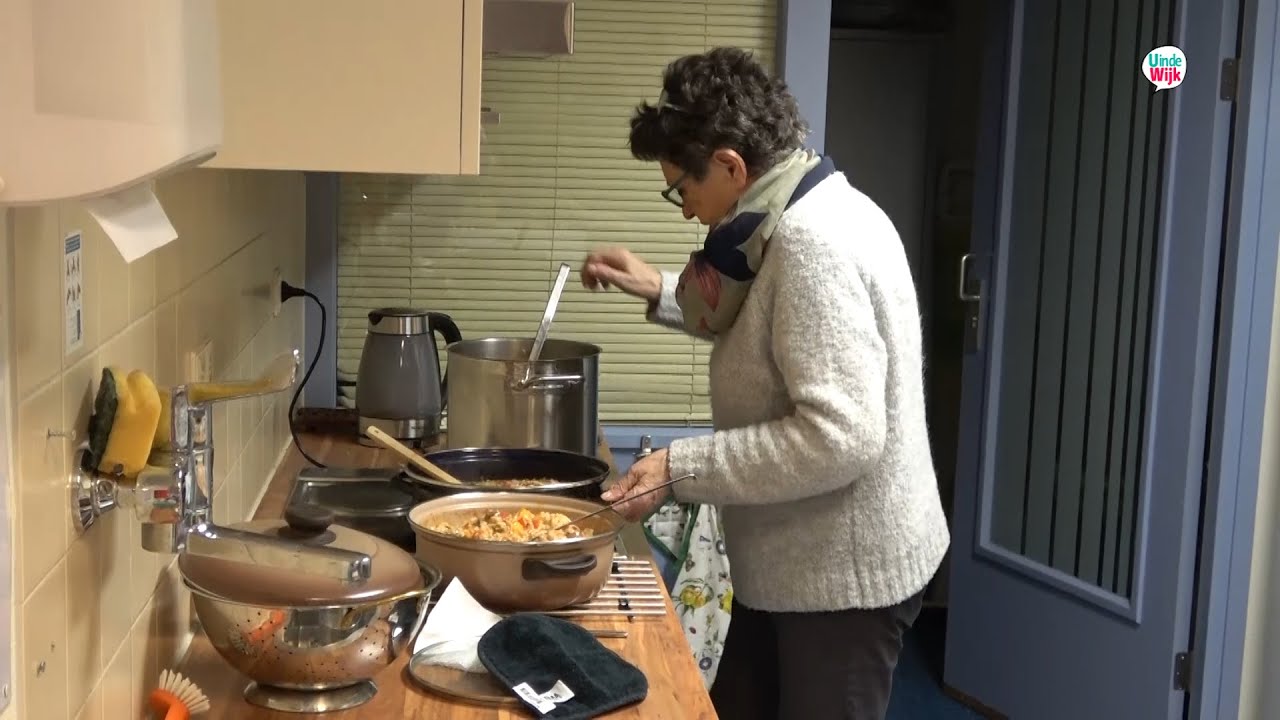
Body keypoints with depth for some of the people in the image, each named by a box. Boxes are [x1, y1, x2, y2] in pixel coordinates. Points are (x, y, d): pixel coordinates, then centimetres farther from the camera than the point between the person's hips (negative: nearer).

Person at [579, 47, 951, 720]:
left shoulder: (813, 244, -26)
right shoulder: (810, 218, 6)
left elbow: (839, 437, -32)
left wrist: (681, 466, -26)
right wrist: (662, 292, 15)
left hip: (843, 572, -10)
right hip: (798, 561, 10)